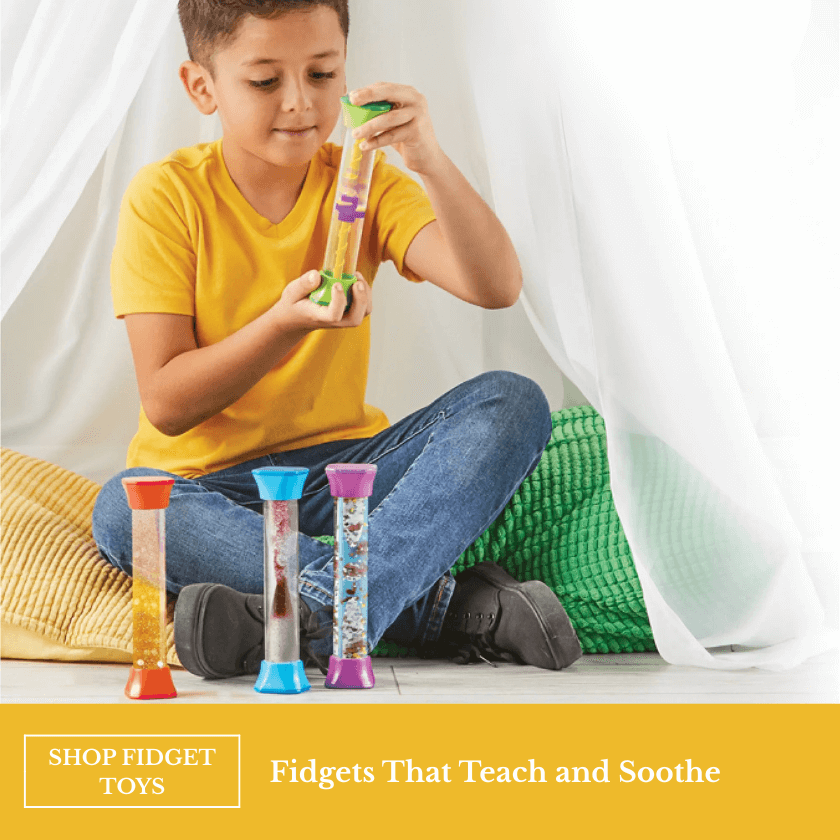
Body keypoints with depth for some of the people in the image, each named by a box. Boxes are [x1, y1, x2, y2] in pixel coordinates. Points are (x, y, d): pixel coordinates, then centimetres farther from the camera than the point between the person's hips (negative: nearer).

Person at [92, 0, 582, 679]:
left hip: (343, 465, 3)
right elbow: (167, 405, -14)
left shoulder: (365, 184, 0)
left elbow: (497, 286, -17)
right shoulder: (167, 198, -8)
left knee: (512, 402, -20)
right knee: (122, 513, -36)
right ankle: (443, 604, -35)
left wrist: (430, 162, -32)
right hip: (208, 482, -2)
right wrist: (285, 322, -28)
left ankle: (319, 608, -39)